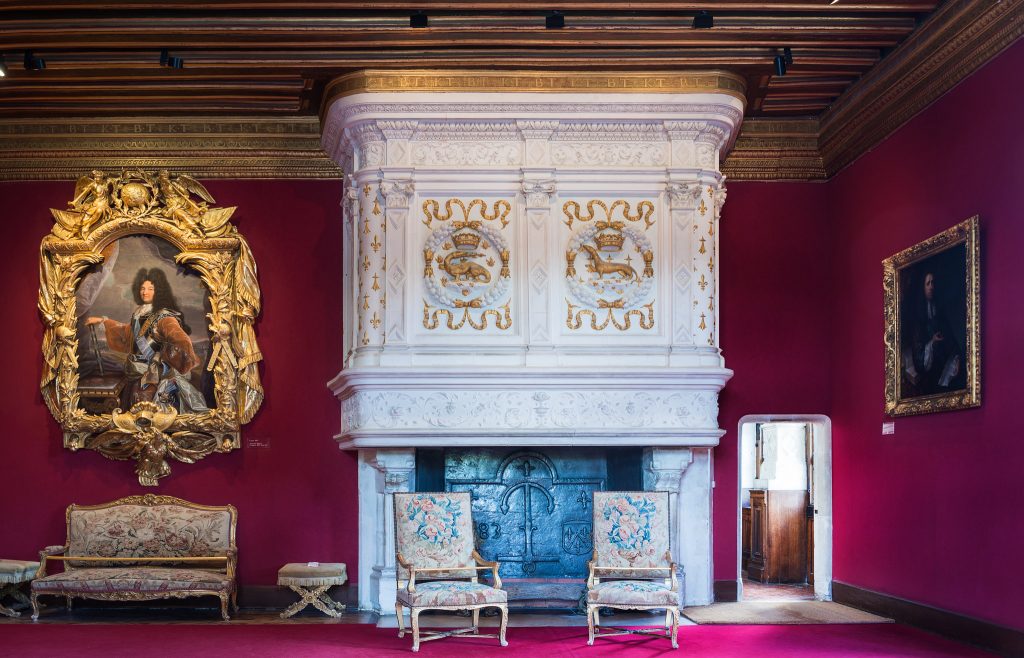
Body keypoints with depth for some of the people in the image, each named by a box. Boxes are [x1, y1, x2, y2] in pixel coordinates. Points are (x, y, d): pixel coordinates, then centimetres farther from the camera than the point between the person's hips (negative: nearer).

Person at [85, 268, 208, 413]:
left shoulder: (164, 317, -13)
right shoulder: (140, 314, 10)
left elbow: (178, 335, -33)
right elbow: (126, 333, 30)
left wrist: (183, 345, -56)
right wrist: (102, 322, 36)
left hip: (157, 381, -7)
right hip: (137, 379, 7)